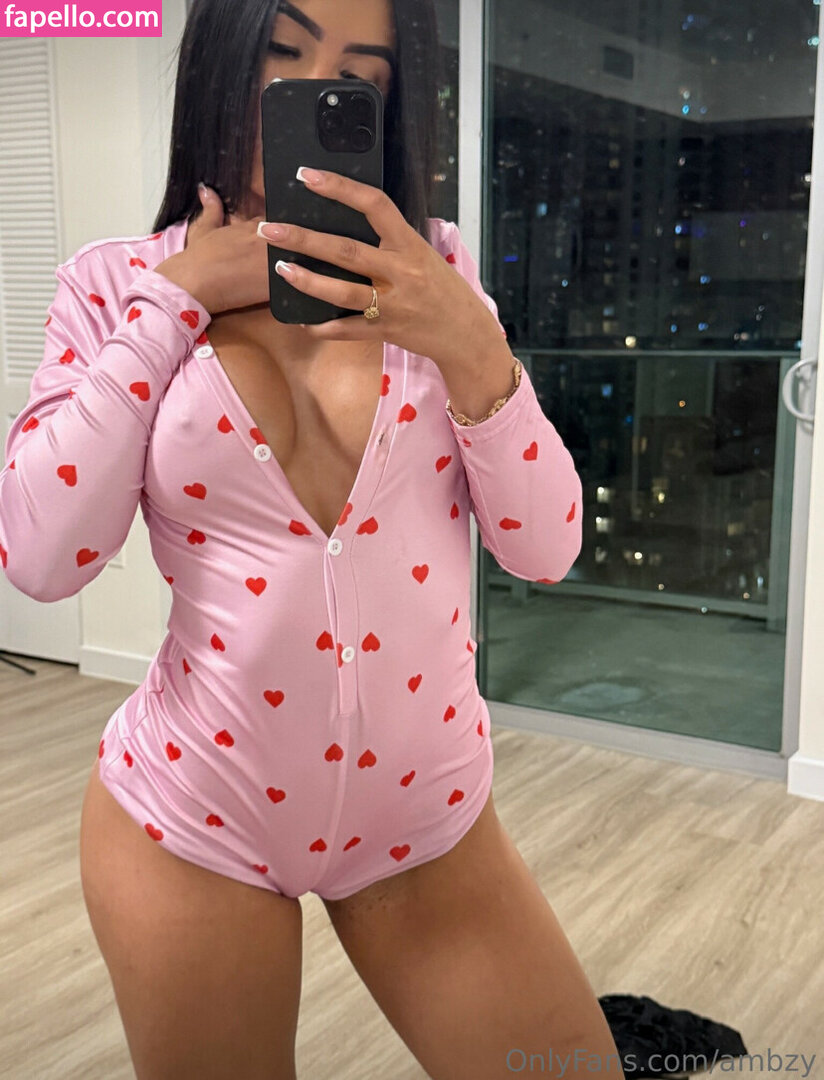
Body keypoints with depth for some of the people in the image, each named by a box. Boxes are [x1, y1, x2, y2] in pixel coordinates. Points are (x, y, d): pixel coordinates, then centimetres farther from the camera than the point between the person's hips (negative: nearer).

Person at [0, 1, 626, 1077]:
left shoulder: (433, 269, 0)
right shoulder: (120, 284, -3)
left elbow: (545, 546, -5)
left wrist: (467, 339, -20)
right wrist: (175, 301, -13)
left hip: (434, 812, 2)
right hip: (192, 823, -1)